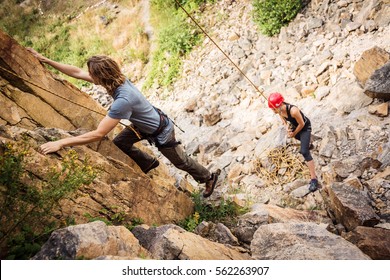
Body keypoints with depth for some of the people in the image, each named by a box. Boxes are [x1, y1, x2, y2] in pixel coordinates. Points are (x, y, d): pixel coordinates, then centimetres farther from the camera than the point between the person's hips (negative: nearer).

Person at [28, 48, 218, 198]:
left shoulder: (123, 99, -43)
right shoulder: (118, 79, -18)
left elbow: (98, 134, -44)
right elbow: (77, 72, -9)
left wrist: (61, 143, -43)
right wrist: (45, 60, -9)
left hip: (161, 132, -7)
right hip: (144, 125, 7)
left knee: (181, 161, 14)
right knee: (119, 142, 16)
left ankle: (208, 178, 40)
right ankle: (149, 163, 37)